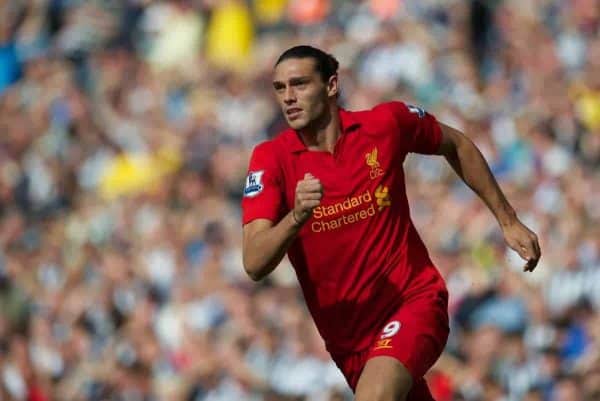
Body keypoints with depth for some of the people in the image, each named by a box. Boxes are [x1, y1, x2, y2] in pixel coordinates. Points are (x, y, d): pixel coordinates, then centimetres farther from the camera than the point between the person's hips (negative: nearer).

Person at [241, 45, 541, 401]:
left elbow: (456, 146, 13)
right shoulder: (271, 158, -10)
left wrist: (508, 221, 16)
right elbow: (255, 264, -20)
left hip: (413, 301, -3)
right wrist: (297, 215, -38)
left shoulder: (386, 123, -8)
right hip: (345, 332, 3)